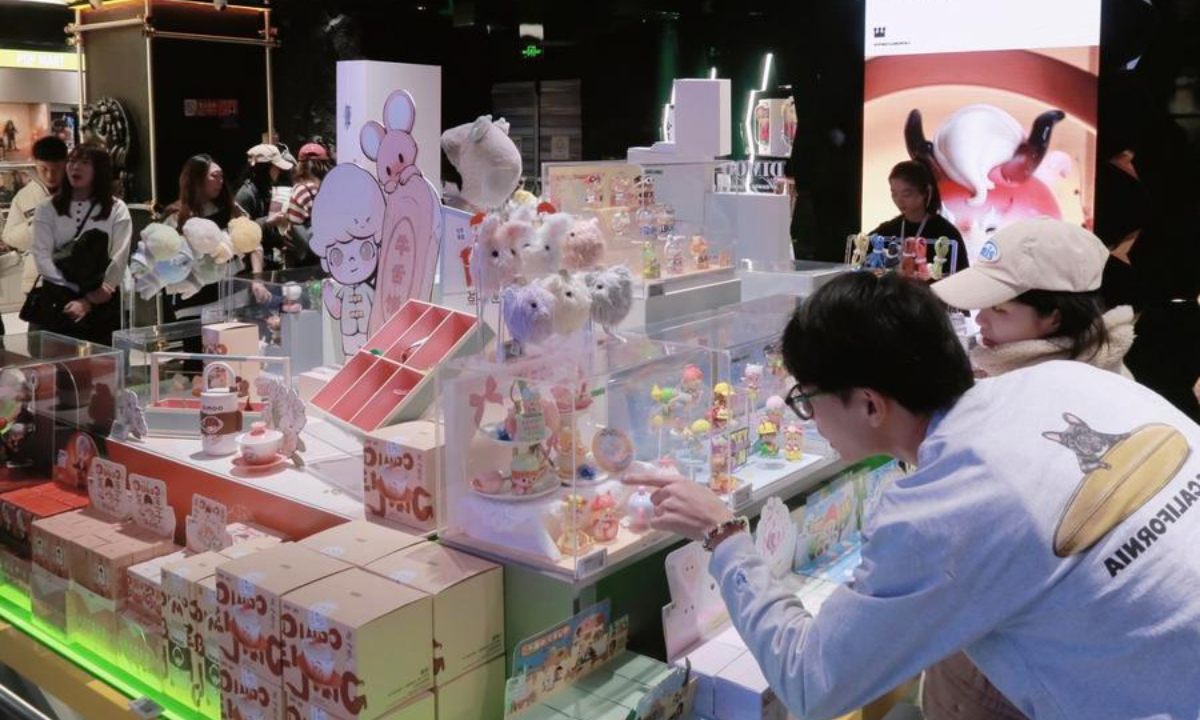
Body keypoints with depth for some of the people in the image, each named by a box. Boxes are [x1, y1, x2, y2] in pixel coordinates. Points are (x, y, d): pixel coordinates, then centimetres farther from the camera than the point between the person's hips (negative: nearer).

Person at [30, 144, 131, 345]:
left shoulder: (117, 210, 3)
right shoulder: (47, 209, 6)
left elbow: (118, 261, -5)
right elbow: (43, 258, -4)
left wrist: (87, 302, -16)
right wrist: (85, 290, -17)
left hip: (102, 305, -1)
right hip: (55, 301, 1)